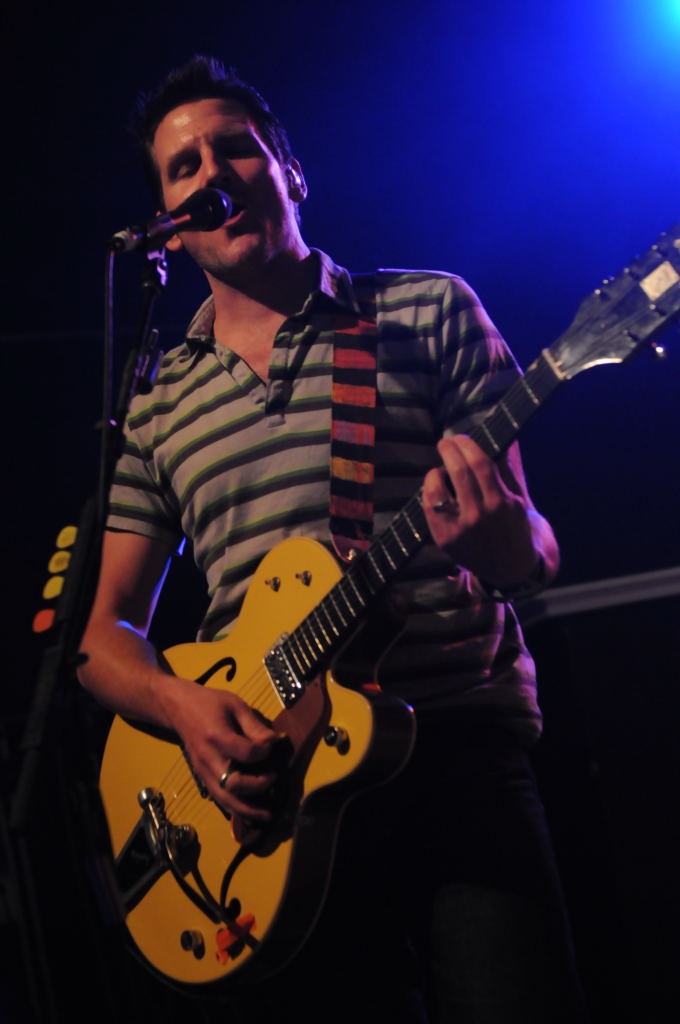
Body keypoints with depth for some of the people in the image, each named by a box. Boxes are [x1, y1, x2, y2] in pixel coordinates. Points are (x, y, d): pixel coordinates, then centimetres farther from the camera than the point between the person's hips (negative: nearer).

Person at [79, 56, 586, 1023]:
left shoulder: (429, 313, 8)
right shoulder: (154, 404, 14)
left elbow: (536, 556, 5)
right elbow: (106, 631, 15)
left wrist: (506, 536, -20)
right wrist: (187, 707, -7)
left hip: (460, 737, -2)